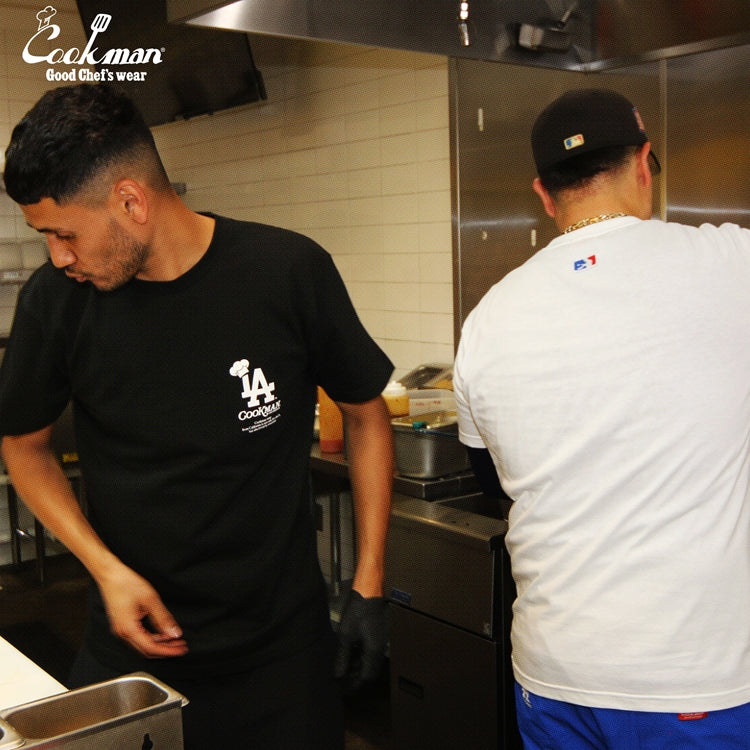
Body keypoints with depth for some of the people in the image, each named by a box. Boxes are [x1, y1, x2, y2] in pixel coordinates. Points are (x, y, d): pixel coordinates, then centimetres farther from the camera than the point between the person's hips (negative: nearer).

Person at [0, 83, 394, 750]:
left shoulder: (288, 272, -15)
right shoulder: (56, 301, -10)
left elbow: (365, 414, -2)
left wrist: (369, 588, -3)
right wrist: (107, 569, -8)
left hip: (284, 638, -1)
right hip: (136, 638, 2)